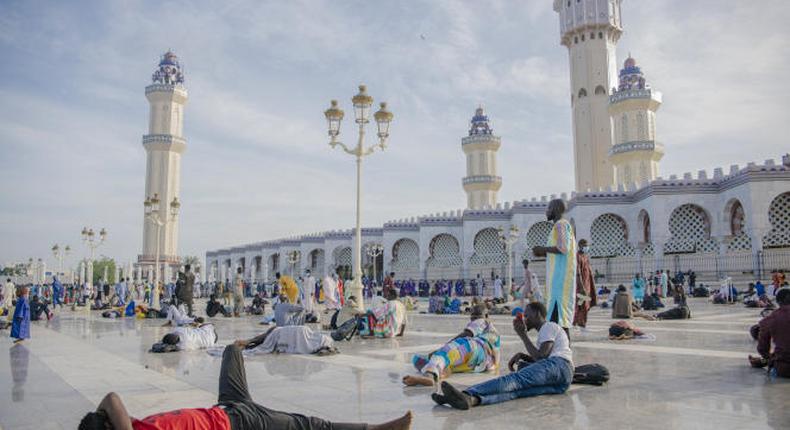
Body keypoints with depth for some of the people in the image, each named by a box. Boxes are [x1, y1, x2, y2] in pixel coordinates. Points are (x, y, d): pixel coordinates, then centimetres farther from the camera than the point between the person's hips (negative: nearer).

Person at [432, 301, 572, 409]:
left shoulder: (549, 326, 9)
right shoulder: (546, 330, 39)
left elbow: (540, 357, -3)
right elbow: (541, 359, 31)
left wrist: (522, 335, 4)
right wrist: (521, 356, 13)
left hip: (558, 366, -7)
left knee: (515, 379, -27)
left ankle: (467, 394, -49)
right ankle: (472, 400, -47)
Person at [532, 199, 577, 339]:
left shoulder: (560, 224, -8)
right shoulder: (564, 225, 23)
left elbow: (563, 248, -21)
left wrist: (543, 249, -9)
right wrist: (544, 253, 17)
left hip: (560, 275, -10)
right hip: (559, 275, 10)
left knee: (557, 311, -12)